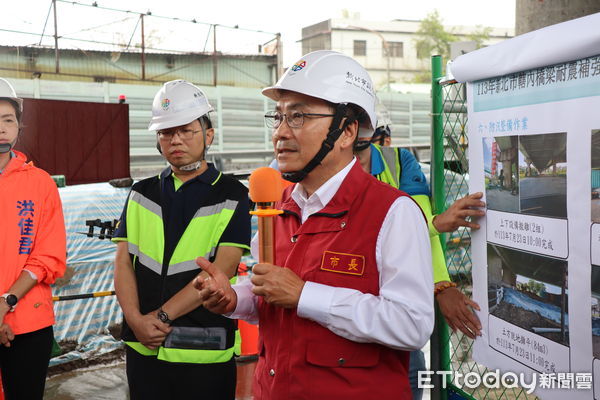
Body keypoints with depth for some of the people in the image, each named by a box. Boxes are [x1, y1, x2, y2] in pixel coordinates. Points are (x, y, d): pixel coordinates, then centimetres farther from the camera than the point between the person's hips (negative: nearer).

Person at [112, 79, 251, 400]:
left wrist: (161, 316, -15)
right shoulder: (141, 193, 10)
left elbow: (220, 270, -12)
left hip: (205, 350, -3)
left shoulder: (232, 196, -3)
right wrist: (136, 319, -12)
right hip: (143, 348, 4)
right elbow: (123, 262, 4)